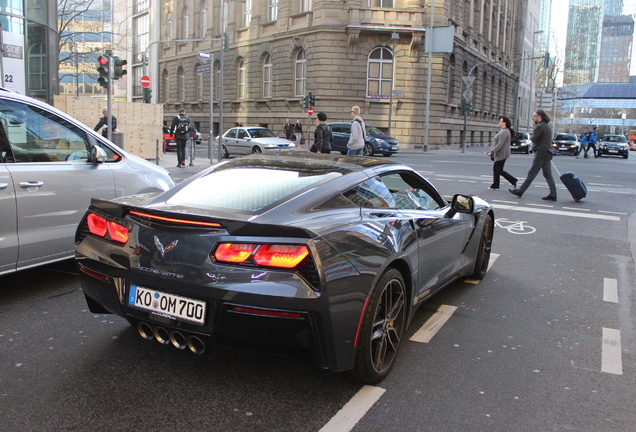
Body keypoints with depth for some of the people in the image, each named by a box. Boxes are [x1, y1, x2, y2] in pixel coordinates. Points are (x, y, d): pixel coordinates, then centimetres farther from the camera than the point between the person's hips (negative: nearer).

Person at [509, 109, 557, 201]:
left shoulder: (540, 126, -14)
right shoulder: (547, 126, 16)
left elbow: (533, 139, -16)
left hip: (541, 153, -9)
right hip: (548, 153, 9)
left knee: (531, 173, -4)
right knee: (548, 174, 8)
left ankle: (520, 191, 2)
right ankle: (553, 194, 6)